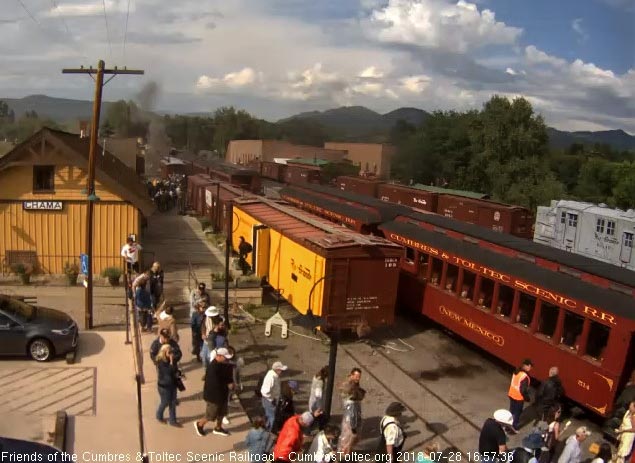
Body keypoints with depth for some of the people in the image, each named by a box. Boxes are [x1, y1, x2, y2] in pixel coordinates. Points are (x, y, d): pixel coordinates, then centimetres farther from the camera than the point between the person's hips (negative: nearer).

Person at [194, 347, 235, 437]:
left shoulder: (223, 364, -6)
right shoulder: (213, 368, -33)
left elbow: (227, 375, 8)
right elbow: (216, 384, -32)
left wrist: (230, 383, -11)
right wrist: (228, 385, -21)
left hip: (222, 393, 8)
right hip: (213, 395, -8)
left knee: (222, 412, 22)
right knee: (211, 415, 9)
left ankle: (218, 428, 44)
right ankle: (199, 424, 36)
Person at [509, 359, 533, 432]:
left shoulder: (516, 371, -3)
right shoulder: (525, 376, -28)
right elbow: (523, 390, -25)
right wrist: (527, 398, -9)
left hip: (512, 394, 7)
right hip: (519, 397, -7)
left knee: (512, 410, 22)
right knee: (518, 412, 11)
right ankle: (514, 426, 21)